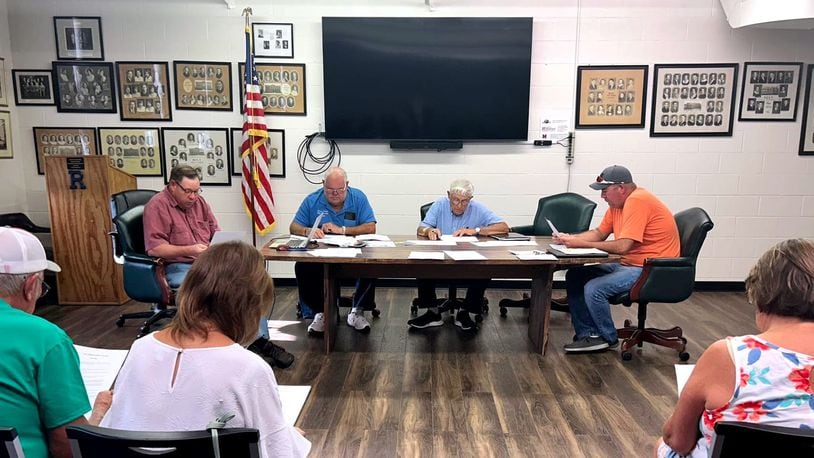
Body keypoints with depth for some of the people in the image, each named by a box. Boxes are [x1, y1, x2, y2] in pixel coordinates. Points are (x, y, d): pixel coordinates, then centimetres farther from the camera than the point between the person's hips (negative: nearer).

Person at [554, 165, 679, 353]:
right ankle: (587, 335, 6)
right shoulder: (617, 204, 9)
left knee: (593, 288, -25)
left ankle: (608, 338, 0)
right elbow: (599, 233, 15)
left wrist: (582, 244, -18)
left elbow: (623, 246, -26)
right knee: (574, 276, 4)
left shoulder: (637, 201, -21)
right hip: (628, 265, 10)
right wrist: (571, 238, -3)